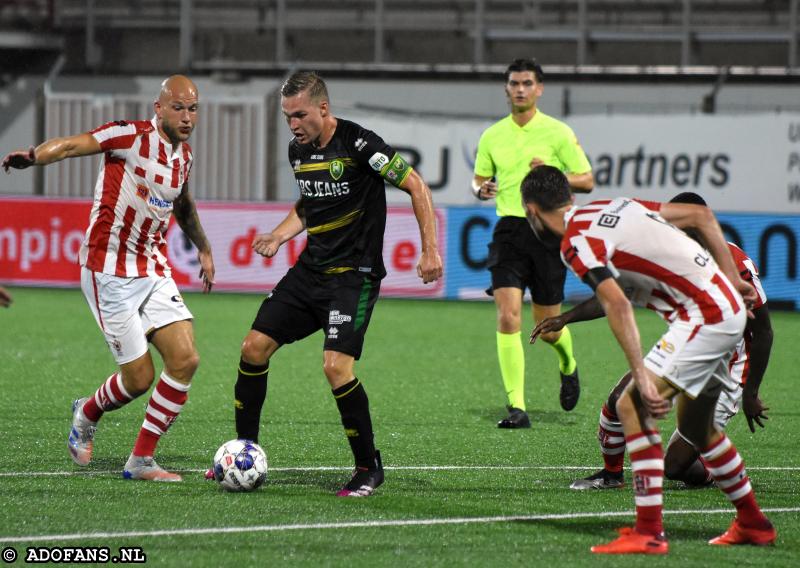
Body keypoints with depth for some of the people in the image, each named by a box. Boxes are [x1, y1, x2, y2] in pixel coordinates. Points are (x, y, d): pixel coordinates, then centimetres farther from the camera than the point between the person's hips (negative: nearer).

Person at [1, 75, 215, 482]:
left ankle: (141, 461, 4)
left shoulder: (183, 155, 9)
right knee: (139, 378, -5)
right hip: (110, 273, -7)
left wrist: (203, 248, 38)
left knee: (185, 360, -7)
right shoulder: (133, 136, -13)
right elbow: (72, 145, -24)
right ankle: (87, 414, 29)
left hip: (154, 272, 7)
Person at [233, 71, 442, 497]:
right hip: (310, 270, 8)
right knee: (254, 347, 2)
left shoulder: (358, 144, -16)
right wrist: (279, 236, 8)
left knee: (336, 366, -21)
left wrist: (430, 250, -16)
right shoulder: (298, 150, 7)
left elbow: (416, 187, -11)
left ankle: (369, 466, -4)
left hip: (355, 274, -8)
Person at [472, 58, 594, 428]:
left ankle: (568, 366, 42)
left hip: (548, 230, -2)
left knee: (548, 328, 5)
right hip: (509, 231, 2)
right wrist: (482, 189, -6)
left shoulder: (558, 132, -1)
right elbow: (479, 179, 18)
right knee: (508, 317, -15)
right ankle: (517, 408, -14)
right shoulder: (492, 136, 8)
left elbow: (587, 181, 1)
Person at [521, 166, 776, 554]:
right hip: (728, 307, 9)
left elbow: (617, 305, -26)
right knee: (694, 426, 22)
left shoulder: (576, 243, -11)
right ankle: (752, 523, 33)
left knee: (632, 407, -14)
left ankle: (649, 532, -18)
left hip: (704, 315, -9)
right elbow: (701, 215, 17)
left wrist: (642, 376, -30)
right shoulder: (615, 206, 15)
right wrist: (732, 280, 18)